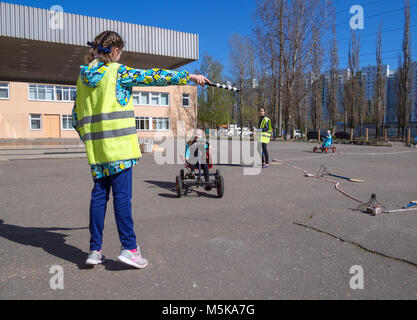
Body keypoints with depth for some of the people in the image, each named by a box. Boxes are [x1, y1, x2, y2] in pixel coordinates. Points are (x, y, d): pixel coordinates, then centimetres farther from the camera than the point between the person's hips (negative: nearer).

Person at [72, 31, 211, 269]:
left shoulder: (84, 76, 16)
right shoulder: (117, 71, -4)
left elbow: (76, 116, 17)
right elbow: (152, 77, -8)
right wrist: (189, 77, -5)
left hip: (94, 145, 7)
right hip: (118, 143, -6)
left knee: (99, 193, 9)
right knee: (122, 194, -4)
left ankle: (95, 250, 13)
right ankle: (129, 248, 2)